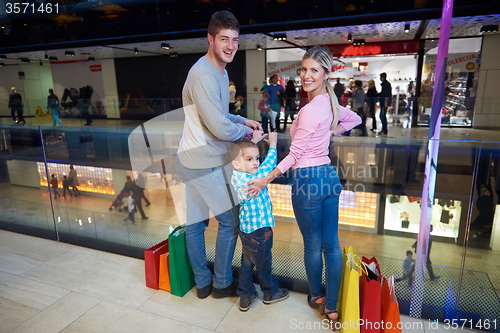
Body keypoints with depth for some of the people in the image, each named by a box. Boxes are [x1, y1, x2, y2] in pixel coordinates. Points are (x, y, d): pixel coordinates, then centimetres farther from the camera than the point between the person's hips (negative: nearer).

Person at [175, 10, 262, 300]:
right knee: (230, 221, 5)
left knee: (194, 223, 16)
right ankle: (222, 283, 24)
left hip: (193, 159, 10)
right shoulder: (203, 75, -20)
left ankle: (203, 283, 33)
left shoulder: (220, 71, 13)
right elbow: (220, 128, -22)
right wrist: (247, 131, -4)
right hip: (206, 164, -10)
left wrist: (243, 120, 8)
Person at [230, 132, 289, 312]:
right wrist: (272, 144, -12)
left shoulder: (237, 177, -3)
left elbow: (243, 150, 15)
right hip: (259, 232, -8)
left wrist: (254, 141, 16)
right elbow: (269, 165, -23)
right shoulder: (249, 180, -28)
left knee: (247, 263, 20)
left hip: (246, 230, 8)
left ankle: (245, 296, 34)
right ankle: (271, 293, 37)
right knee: (264, 265, 15)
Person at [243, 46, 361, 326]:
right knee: (332, 244, 12)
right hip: (330, 176, 8)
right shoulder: (330, 102, 6)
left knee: (313, 245, 12)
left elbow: (295, 155, -15)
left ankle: (316, 296, 35)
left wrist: (265, 181, -8)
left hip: (308, 180, -8)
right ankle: (332, 307, 26)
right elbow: (355, 119, 26)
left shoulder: (309, 110, -18)